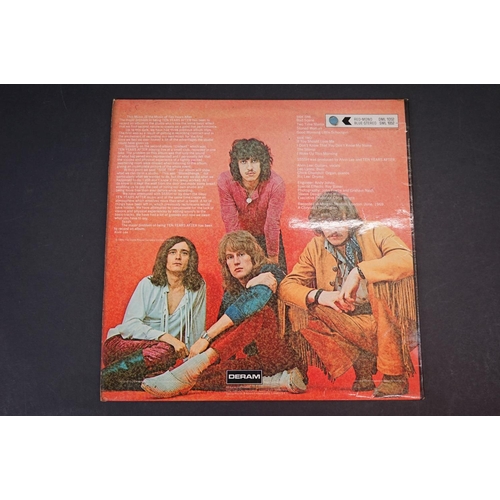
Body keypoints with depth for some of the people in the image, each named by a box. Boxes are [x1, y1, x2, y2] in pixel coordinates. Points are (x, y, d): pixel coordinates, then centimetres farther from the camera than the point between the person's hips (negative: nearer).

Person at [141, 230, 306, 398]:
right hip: (260, 362, 5)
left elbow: (250, 304, -23)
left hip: (288, 354, -5)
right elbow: (224, 334, -2)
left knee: (259, 312, -33)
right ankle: (280, 380, -28)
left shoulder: (270, 272, -3)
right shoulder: (231, 293, 12)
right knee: (202, 374, -20)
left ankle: (190, 370, -37)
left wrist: (206, 337, -27)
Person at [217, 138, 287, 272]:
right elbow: (230, 222, -19)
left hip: (268, 236, 0)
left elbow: (272, 224, -22)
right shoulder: (225, 181, -23)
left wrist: (273, 258, -16)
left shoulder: (275, 184, -26)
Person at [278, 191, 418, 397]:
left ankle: (394, 375, -19)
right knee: (299, 312, -14)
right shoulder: (315, 247, 1)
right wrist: (318, 295, -24)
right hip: (349, 326, 3)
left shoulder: (376, 234, -8)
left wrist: (359, 271, -34)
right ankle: (362, 361, -5)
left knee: (381, 279, -30)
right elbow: (286, 286, -6)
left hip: (392, 324, -3)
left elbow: (407, 260, -27)